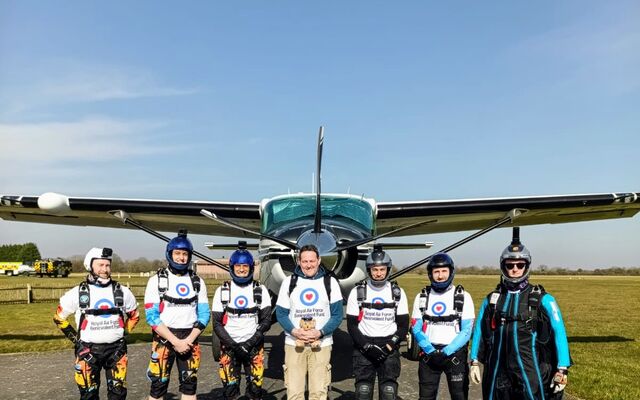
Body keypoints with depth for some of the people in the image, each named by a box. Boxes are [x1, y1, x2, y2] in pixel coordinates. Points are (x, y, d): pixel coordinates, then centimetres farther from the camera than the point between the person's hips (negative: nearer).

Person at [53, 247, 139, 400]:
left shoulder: (122, 291, 3)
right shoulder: (78, 293, -2)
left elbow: (134, 315, 17)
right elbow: (59, 317, 10)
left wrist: (123, 332, 8)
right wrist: (74, 337, 4)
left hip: (116, 349, 1)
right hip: (88, 350, -1)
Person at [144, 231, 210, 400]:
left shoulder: (197, 282, 6)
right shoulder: (157, 280, -4)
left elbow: (204, 315, 3)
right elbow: (152, 316, -10)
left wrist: (189, 340, -11)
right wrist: (175, 341, -16)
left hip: (189, 339, 3)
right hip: (164, 338, -3)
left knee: (189, 385, 8)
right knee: (158, 386, 0)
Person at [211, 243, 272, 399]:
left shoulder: (260, 290, 2)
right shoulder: (222, 291, 3)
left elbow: (266, 320, -3)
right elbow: (217, 324, 0)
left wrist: (250, 343, -14)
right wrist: (233, 345, -11)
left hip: (254, 347, 0)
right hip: (229, 348, 0)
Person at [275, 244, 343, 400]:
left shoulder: (330, 282, 4)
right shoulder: (289, 282, 6)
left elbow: (337, 314, 2)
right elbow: (281, 313, 4)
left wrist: (320, 332, -14)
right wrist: (294, 331, -13)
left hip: (321, 344, 0)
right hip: (294, 344, 1)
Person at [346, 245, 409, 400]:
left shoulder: (397, 292, 2)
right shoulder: (357, 292, -1)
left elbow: (403, 326, 3)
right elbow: (352, 325, -1)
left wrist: (389, 346, -10)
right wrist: (367, 346, -12)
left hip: (389, 349, 1)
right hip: (363, 349, 0)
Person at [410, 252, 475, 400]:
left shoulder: (463, 297, -2)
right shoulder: (422, 297, 4)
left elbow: (466, 331, -7)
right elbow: (416, 329, 1)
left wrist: (446, 352, -15)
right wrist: (431, 351, -13)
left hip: (454, 354, -2)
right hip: (429, 354, 2)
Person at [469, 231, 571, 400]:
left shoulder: (542, 299, -2)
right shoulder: (492, 299, 8)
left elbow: (559, 333, -4)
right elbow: (479, 330, 14)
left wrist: (562, 370, -9)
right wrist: (474, 362, 11)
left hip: (531, 373, -3)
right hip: (498, 372, 3)